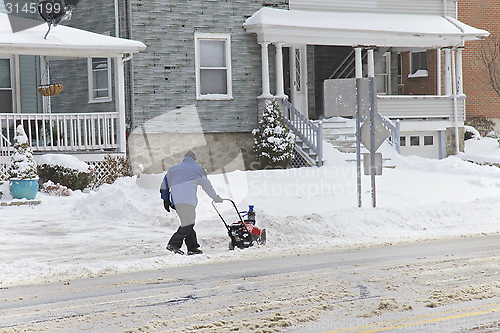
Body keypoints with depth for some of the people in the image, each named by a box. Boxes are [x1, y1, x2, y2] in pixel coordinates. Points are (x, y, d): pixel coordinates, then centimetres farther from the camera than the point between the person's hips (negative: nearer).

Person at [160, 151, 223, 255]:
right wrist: (216, 197, 30)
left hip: (175, 200, 6)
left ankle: (192, 247, 9)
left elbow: (165, 183, 20)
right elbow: (207, 185, 18)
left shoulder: (173, 168, 25)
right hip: (187, 199, -6)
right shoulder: (197, 169, 14)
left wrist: (166, 199, 23)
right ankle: (173, 244, -23)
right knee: (188, 223, -8)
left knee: (187, 223, 12)